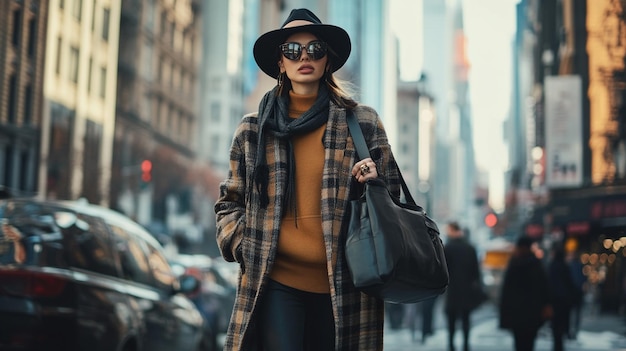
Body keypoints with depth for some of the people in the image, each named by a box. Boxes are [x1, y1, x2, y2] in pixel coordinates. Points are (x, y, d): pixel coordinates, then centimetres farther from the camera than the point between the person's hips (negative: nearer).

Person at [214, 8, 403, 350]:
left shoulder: (362, 122, 7)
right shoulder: (254, 129, 9)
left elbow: (391, 195, 13)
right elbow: (229, 201, 17)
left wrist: (374, 180, -8)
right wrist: (242, 246, 0)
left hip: (341, 285, 1)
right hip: (275, 283, 0)